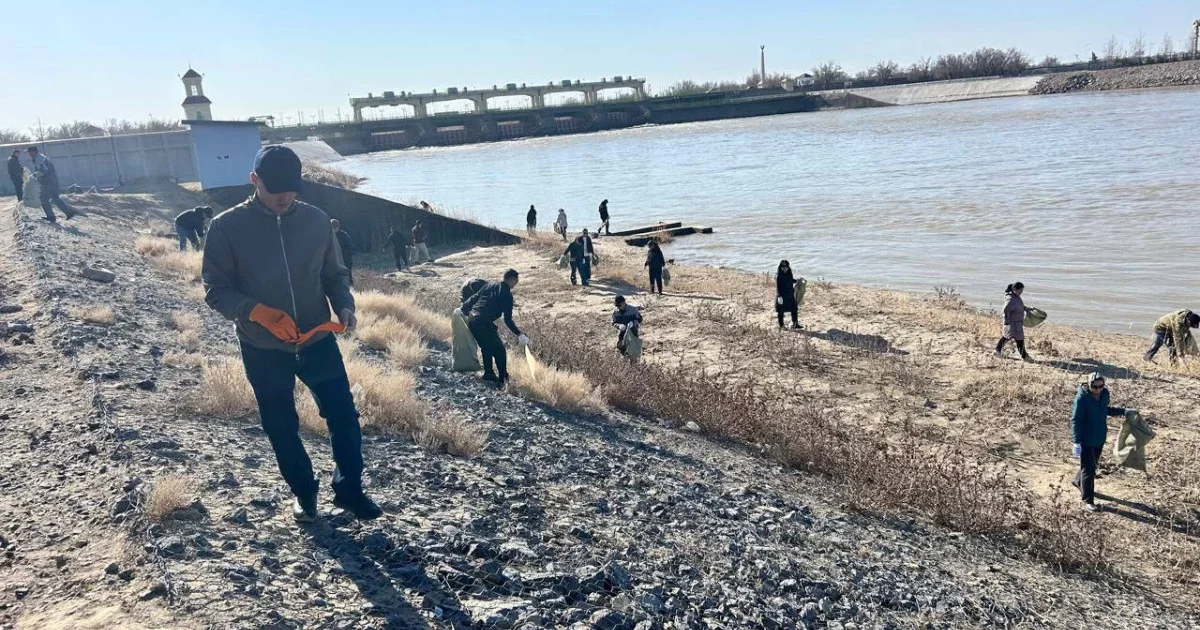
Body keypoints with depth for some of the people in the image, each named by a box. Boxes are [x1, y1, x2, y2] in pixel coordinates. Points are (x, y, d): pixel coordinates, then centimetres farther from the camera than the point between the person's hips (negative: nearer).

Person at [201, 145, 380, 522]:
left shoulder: (316, 220, -1)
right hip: (263, 350, -1)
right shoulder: (227, 227, -8)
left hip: (318, 341, 2)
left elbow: (334, 274, 9)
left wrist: (344, 306, -11)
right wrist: (258, 311, -25)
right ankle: (304, 493, 33)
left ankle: (349, 489, 23)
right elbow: (216, 290, -8)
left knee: (344, 417, 4)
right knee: (282, 428, 13)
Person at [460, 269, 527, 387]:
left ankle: (488, 374, 34)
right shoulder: (507, 294, -5)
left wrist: (465, 307, 34)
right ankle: (503, 380, 3)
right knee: (500, 351, 3)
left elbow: (474, 298, 18)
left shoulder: (489, 285, 13)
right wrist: (519, 334, -3)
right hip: (484, 323, -8)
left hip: (471, 319, 8)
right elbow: (508, 320, -6)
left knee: (486, 347, 25)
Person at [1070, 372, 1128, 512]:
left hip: (1100, 437, 7)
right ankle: (1087, 500, 7)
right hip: (1086, 439, -7)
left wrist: (1123, 411, 9)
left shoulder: (1105, 394, -2)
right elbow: (1075, 420, -19)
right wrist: (1077, 441, -22)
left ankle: (1078, 481, 48)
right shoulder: (1082, 398, -22)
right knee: (1088, 469, -2)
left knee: (1092, 463, 23)